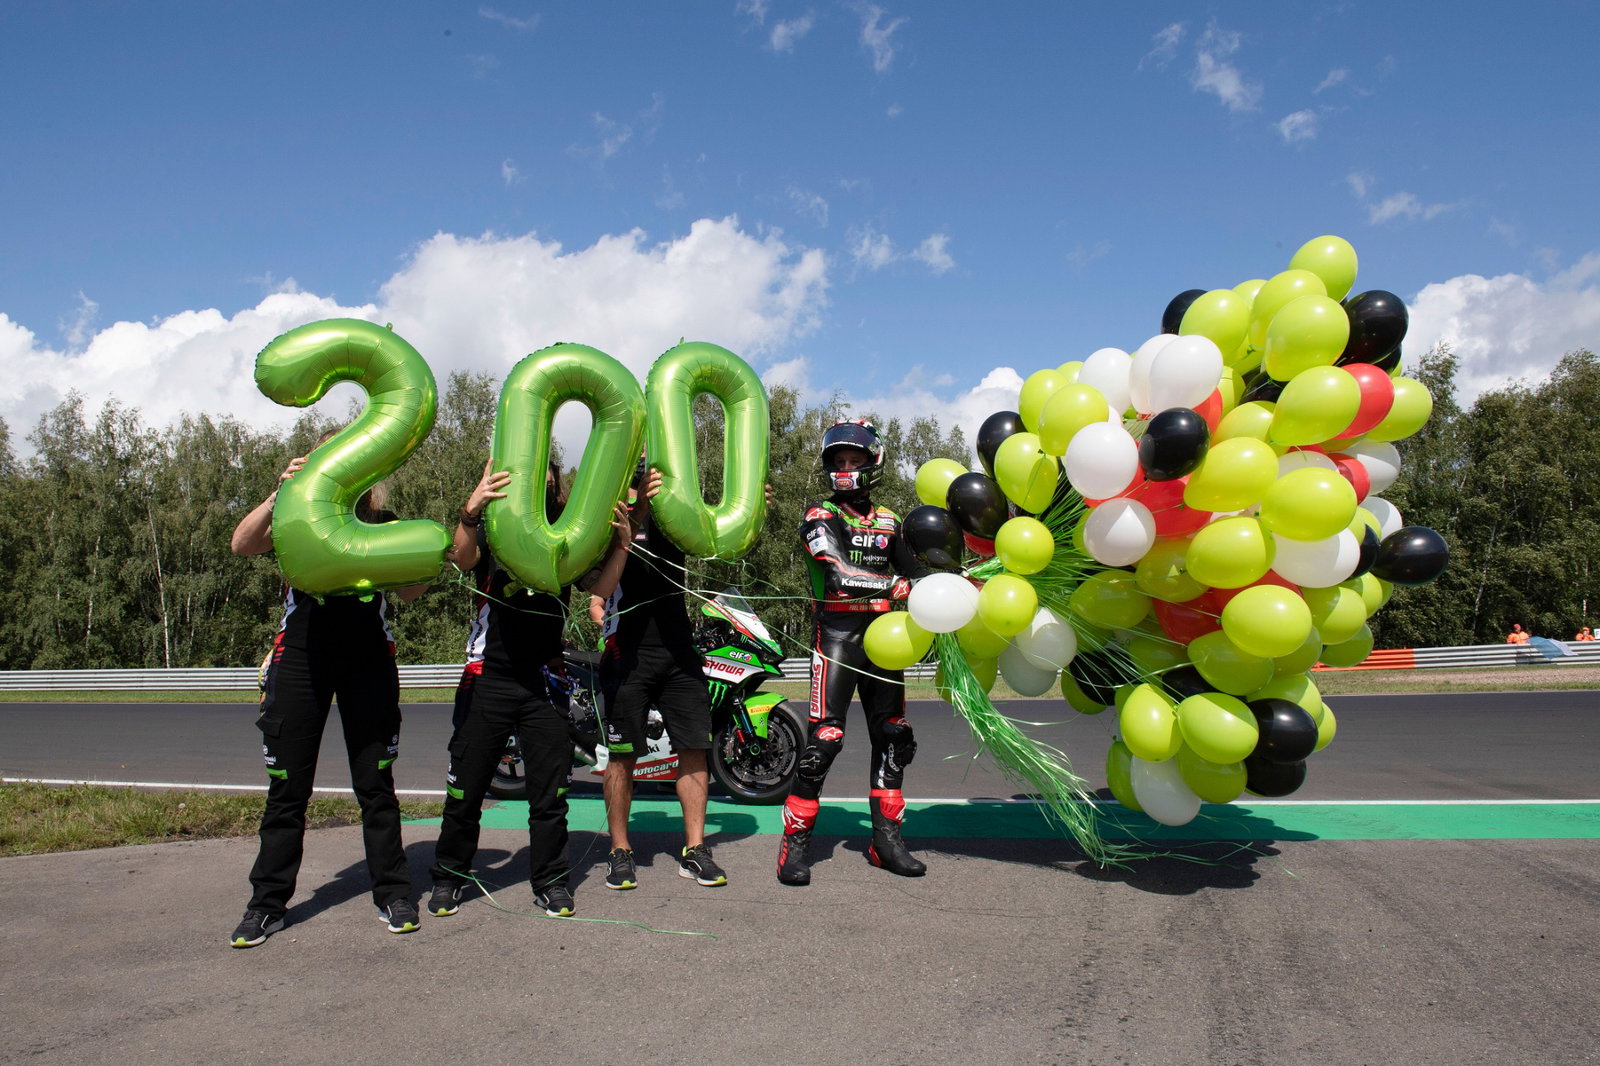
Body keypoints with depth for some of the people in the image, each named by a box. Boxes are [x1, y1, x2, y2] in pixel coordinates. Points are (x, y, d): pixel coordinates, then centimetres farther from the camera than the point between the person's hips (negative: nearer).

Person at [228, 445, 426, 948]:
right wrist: (279, 494, -22)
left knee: (376, 784, 4)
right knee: (287, 787, 4)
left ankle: (392, 893, 14)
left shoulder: (385, 525, 7)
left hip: (368, 660, 0)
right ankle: (268, 903, 14)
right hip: (301, 657, 0)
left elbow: (410, 591, -2)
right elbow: (242, 545, -10)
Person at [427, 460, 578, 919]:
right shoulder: (491, 534, 2)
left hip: (543, 683, 2)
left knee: (550, 792, 5)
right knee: (466, 788, 6)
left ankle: (550, 881, 19)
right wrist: (470, 512, -38)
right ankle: (449, 876, 23)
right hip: (488, 679, -1)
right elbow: (462, 557, -18)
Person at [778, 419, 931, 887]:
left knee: (893, 737, 8)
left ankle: (886, 838, 18)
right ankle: (795, 842, -4)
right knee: (824, 738, -12)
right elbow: (841, 574, -16)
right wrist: (899, 585, -26)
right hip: (837, 633, -6)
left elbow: (913, 570, 15)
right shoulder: (820, 515, -1)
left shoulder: (888, 521, 17)